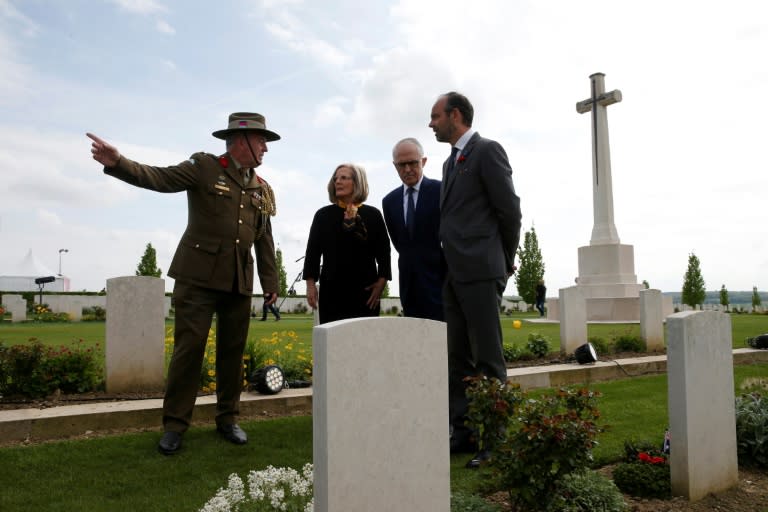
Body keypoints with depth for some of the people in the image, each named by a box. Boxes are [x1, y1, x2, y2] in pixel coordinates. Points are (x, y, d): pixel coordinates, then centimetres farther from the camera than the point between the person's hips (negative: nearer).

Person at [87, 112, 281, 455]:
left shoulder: (264, 190, 14)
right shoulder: (204, 167, 1)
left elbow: (264, 240, 16)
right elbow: (160, 178, -12)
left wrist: (270, 282, 13)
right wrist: (118, 163, -30)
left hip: (240, 282, 5)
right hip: (199, 275, -4)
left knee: (232, 350, 9)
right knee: (189, 347, -4)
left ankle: (227, 418, 22)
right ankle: (175, 424, 8)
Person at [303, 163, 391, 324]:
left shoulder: (372, 214, 7)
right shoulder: (323, 215, 8)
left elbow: (383, 252, 5)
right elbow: (312, 251, 7)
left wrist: (381, 282, -4)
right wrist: (310, 284, -1)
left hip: (365, 291, 0)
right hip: (332, 291, 0)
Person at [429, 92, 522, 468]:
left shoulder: (487, 151, -4)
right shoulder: (451, 162, 21)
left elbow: (509, 210, -7)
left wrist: (506, 262, 1)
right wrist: (450, 265, 14)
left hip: (480, 272, -9)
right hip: (454, 275, 9)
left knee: (488, 360, -4)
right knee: (458, 360, 10)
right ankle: (464, 433, 18)